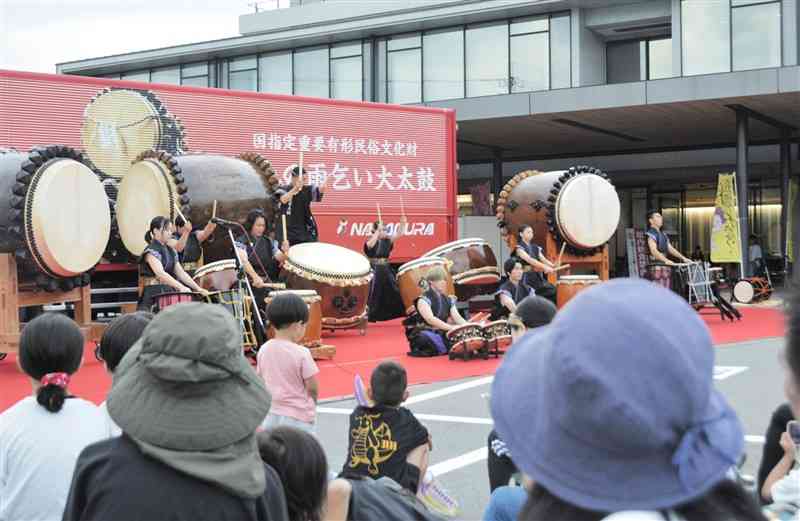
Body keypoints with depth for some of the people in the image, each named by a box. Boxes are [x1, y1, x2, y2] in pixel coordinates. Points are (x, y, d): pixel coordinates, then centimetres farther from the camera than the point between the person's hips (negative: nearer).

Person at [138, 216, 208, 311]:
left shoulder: (171, 251, 14)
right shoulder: (151, 251, -11)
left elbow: (181, 273, 13)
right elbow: (160, 273, -25)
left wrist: (198, 289, 2)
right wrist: (181, 287, -36)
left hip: (168, 293, 7)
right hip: (153, 295, -7)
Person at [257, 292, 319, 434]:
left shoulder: (263, 350, -1)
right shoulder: (301, 353, -17)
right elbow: (313, 388, -12)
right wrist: (311, 403, 7)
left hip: (270, 415, 6)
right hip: (298, 417, -6)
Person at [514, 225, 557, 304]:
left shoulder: (536, 248, 15)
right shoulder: (519, 248, -7)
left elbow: (543, 259, 4)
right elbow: (529, 260, -21)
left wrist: (554, 266, -17)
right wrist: (545, 267, -32)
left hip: (539, 277, 6)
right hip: (527, 278, -6)